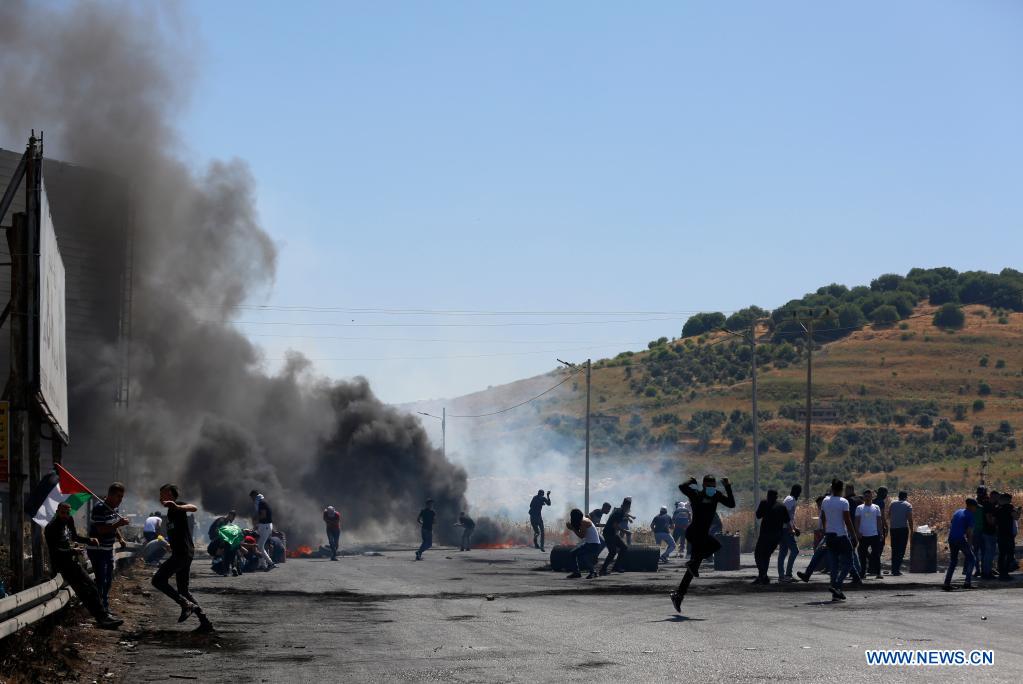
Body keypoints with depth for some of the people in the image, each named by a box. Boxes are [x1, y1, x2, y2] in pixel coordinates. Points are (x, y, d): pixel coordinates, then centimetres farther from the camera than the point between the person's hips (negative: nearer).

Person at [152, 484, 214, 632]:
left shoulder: (177, 504, -6)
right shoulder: (171, 510, 25)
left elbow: (194, 508, -29)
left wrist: (177, 507, -46)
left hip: (182, 552, -10)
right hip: (183, 553, 10)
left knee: (158, 580, -12)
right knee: (183, 590, 11)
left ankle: (186, 604, -16)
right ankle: (205, 622, 7)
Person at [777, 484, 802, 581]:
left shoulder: (792, 500, 19)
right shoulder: (791, 500, -12)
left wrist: (794, 527, 20)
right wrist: (791, 529, -21)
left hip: (783, 529, 10)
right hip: (785, 529, -10)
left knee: (783, 552, 8)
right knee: (794, 550, -9)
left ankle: (781, 575, 8)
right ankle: (788, 573, -10)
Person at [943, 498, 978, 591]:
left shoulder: (957, 512, 18)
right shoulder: (970, 515, -4)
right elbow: (969, 531, -9)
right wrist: (970, 544, -2)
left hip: (951, 539, 7)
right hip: (961, 539, -7)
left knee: (953, 561, 16)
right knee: (971, 559, 8)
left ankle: (947, 583, 9)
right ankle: (967, 582, 0)